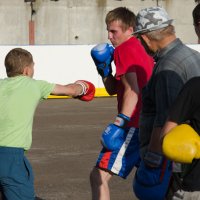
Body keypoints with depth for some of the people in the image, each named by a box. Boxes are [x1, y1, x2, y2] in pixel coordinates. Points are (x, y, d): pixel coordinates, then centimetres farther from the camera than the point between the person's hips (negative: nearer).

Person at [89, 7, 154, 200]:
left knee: (99, 175, -11)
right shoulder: (141, 48, 19)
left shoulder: (124, 49, -9)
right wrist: (104, 69, 7)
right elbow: (113, 89, 22)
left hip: (134, 125, -10)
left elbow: (132, 90, -21)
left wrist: (121, 121, -27)